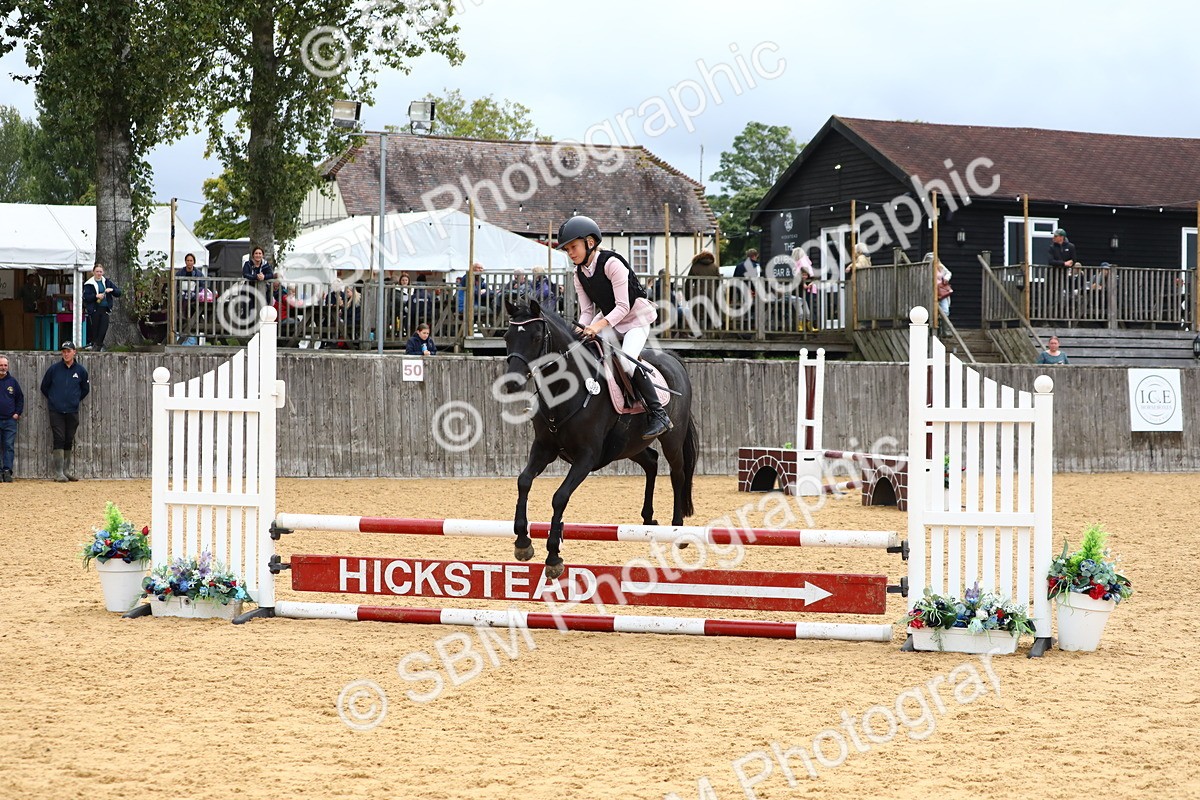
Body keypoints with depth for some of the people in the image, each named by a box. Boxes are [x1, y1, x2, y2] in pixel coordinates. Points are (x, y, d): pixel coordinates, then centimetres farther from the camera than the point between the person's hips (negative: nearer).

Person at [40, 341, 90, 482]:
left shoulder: (80, 370, 3)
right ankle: (59, 473, -8)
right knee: (59, 440, -8)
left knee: (69, 442, 8)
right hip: (56, 411, -2)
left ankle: (66, 470, 16)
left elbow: (85, 389, 18)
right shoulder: (54, 369, -2)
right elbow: (44, 387, 10)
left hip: (72, 411, 2)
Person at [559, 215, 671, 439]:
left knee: (626, 361, -29)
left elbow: (623, 307, -24)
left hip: (636, 319, -7)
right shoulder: (579, 275, 1)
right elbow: (586, 310, 2)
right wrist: (583, 329, -20)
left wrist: (599, 325, -37)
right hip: (608, 320, 7)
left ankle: (658, 414, -23)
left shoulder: (611, 264, -21)